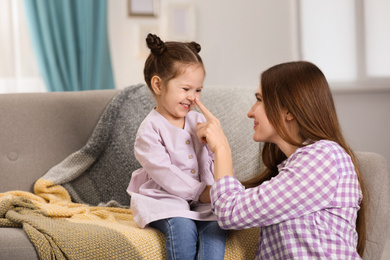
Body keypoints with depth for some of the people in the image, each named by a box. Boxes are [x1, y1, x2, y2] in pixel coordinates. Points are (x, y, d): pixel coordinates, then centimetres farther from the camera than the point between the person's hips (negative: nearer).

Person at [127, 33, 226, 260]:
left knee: (215, 227, -26)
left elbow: (213, 159, 9)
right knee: (182, 227, -34)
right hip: (163, 199, -5)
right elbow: (165, 173, -15)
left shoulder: (199, 121, 12)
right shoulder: (150, 130, -7)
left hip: (202, 199, 5)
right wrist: (199, 192, -18)